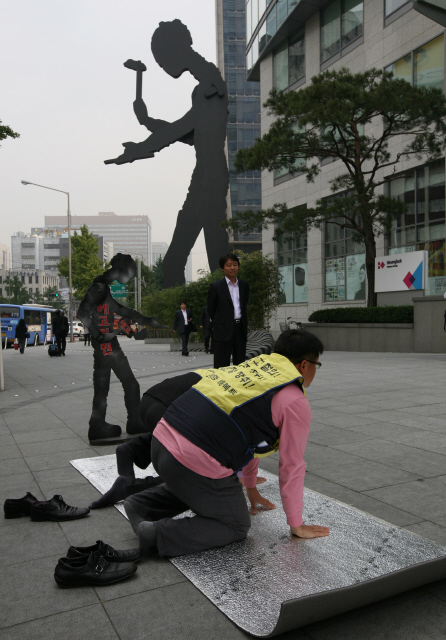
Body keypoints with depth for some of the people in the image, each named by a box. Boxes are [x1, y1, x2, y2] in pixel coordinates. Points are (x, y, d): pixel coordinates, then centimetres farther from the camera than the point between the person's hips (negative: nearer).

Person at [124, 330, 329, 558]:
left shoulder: (252, 366, 20)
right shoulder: (295, 402, -3)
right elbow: (292, 467, 3)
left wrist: (251, 488, 41)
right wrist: (297, 525, 18)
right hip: (195, 462, -8)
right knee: (236, 527, 14)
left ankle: (141, 505, 20)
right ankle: (157, 535, -3)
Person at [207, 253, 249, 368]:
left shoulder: (244, 285, 12)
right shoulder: (215, 286, -2)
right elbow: (211, 310, 4)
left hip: (241, 330, 4)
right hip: (223, 332, -4)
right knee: (221, 367, -3)